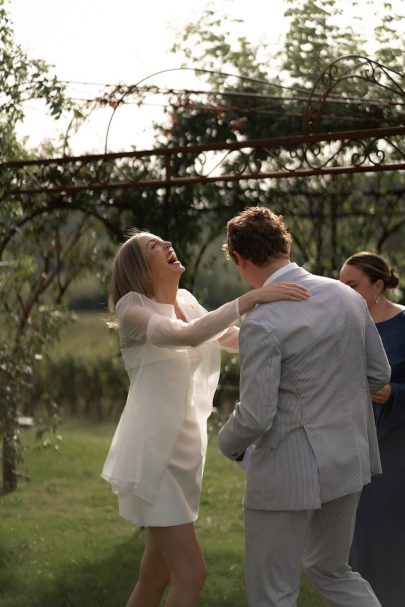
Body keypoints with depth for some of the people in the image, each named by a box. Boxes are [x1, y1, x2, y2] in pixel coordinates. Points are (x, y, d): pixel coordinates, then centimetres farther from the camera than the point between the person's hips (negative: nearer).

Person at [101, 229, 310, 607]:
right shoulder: (132, 309, -12)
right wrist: (252, 298, -37)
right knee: (191, 574, -12)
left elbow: (238, 339, 24)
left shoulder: (186, 302, 10)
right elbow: (187, 336, -32)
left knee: (157, 574, 13)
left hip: (182, 451, 8)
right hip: (152, 452, -8)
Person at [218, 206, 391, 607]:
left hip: (288, 472, -7)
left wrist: (228, 444, 2)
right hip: (348, 461, 7)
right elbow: (378, 374, 8)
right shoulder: (347, 296, -1)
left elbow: (255, 417, -19)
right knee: (332, 571, 26)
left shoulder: (262, 324, -21)